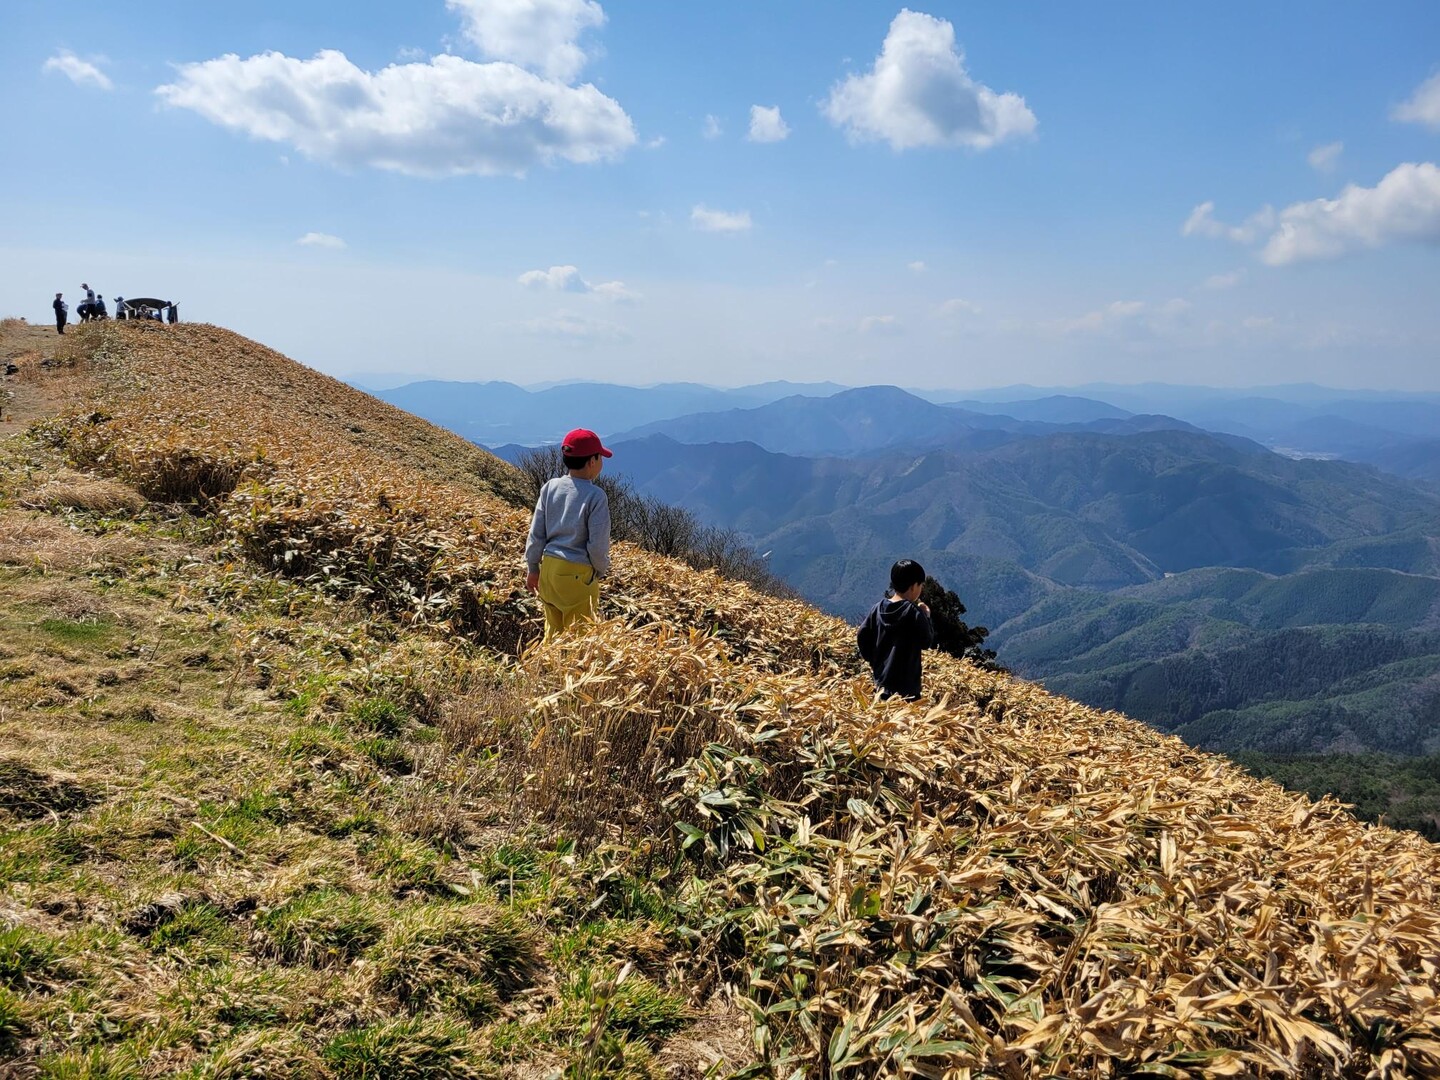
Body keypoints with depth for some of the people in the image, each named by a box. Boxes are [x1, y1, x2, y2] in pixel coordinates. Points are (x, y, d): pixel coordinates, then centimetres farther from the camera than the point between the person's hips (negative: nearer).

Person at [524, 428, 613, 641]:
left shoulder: (550, 487, -1)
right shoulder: (596, 496, -15)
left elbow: (536, 533, 4)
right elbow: (598, 545, -14)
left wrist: (532, 568, 15)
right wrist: (601, 571, 5)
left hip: (549, 568, 5)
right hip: (578, 575, -5)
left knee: (553, 631, 18)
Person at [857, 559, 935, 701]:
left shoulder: (878, 608, 1)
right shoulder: (913, 612, -15)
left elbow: (861, 636, 3)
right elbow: (927, 642, -9)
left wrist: (872, 660, 15)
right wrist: (926, 617, 3)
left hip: (881, 681, 6)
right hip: (906, 685, -6)